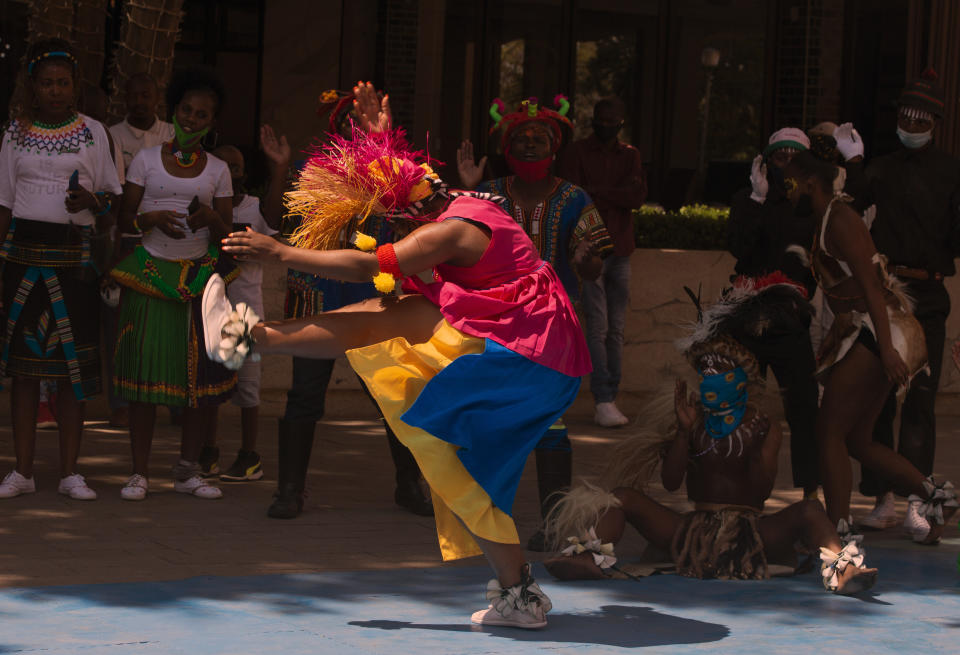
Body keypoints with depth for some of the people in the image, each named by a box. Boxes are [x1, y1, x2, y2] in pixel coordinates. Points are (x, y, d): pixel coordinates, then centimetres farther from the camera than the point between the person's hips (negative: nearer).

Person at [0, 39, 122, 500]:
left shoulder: (93, 132, 6)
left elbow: (112, 199, 9)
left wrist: (91, 201, -13)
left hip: (74, 252, -1)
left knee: (73, 361, -4)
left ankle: (70, 471, 2)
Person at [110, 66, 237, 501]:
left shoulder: (217, 170, 9)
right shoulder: (146, 160, 5)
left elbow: (226, 234, 8)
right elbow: (125, 220, 4)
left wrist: (210, 217, -14)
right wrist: (154, 218, -17)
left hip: (201, 276, 2)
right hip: (150, 275, -2)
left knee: (205, 372, -5)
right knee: (146, 369, -6)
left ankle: (188, 470, 8)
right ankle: (140, 472, 2)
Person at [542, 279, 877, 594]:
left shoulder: (764, 427, 7)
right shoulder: (693, 421, 13)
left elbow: (762, 492, -6)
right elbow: (670, 482, 1)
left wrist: (755, 447, -21)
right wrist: (684, 431, -9)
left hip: (749, 534, -2)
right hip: (694, 531, 2)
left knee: (808, 511, -27)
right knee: (624, 497, -15)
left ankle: (840, 570, -54)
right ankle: (593, 557, -42)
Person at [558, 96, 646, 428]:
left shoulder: (630, 155, 14)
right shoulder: (576, 152, 2)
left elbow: (638, 196, -3)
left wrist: (596, 191, -9)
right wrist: (615, 198, -10)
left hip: (620, 251, 4)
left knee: (616, 330, 5)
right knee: (597, 328, -10)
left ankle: (611, 398, 9)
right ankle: (603, 401, -13)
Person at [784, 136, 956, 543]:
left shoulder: (839, 220, -12)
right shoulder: (833, 218, 19)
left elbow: (870, 285, -20)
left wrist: (887, 349, -26)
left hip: (876, 334, -10)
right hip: (867, 335, 10)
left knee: (830, 432, -7)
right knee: (856, 440, 11)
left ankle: (839, 530, -5)